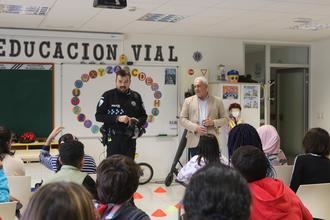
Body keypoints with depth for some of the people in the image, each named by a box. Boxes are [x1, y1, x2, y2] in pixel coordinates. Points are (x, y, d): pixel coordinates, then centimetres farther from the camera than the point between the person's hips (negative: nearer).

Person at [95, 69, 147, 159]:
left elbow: (143, 116, 13)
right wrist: (117, 118, -20)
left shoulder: (136, 96, 7)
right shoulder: (108, 96, -4)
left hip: (130, 139, 3)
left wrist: (137, 121, -10)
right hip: (114, 139, -3)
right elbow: (98, 116, -9)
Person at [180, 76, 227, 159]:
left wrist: (213, 122, -11)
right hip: (194, 142, 1)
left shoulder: (217, 101, 8)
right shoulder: (188, 101, 8)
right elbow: (182, 119, 5)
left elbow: (224, 119, 9)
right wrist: (195, 127, -10)